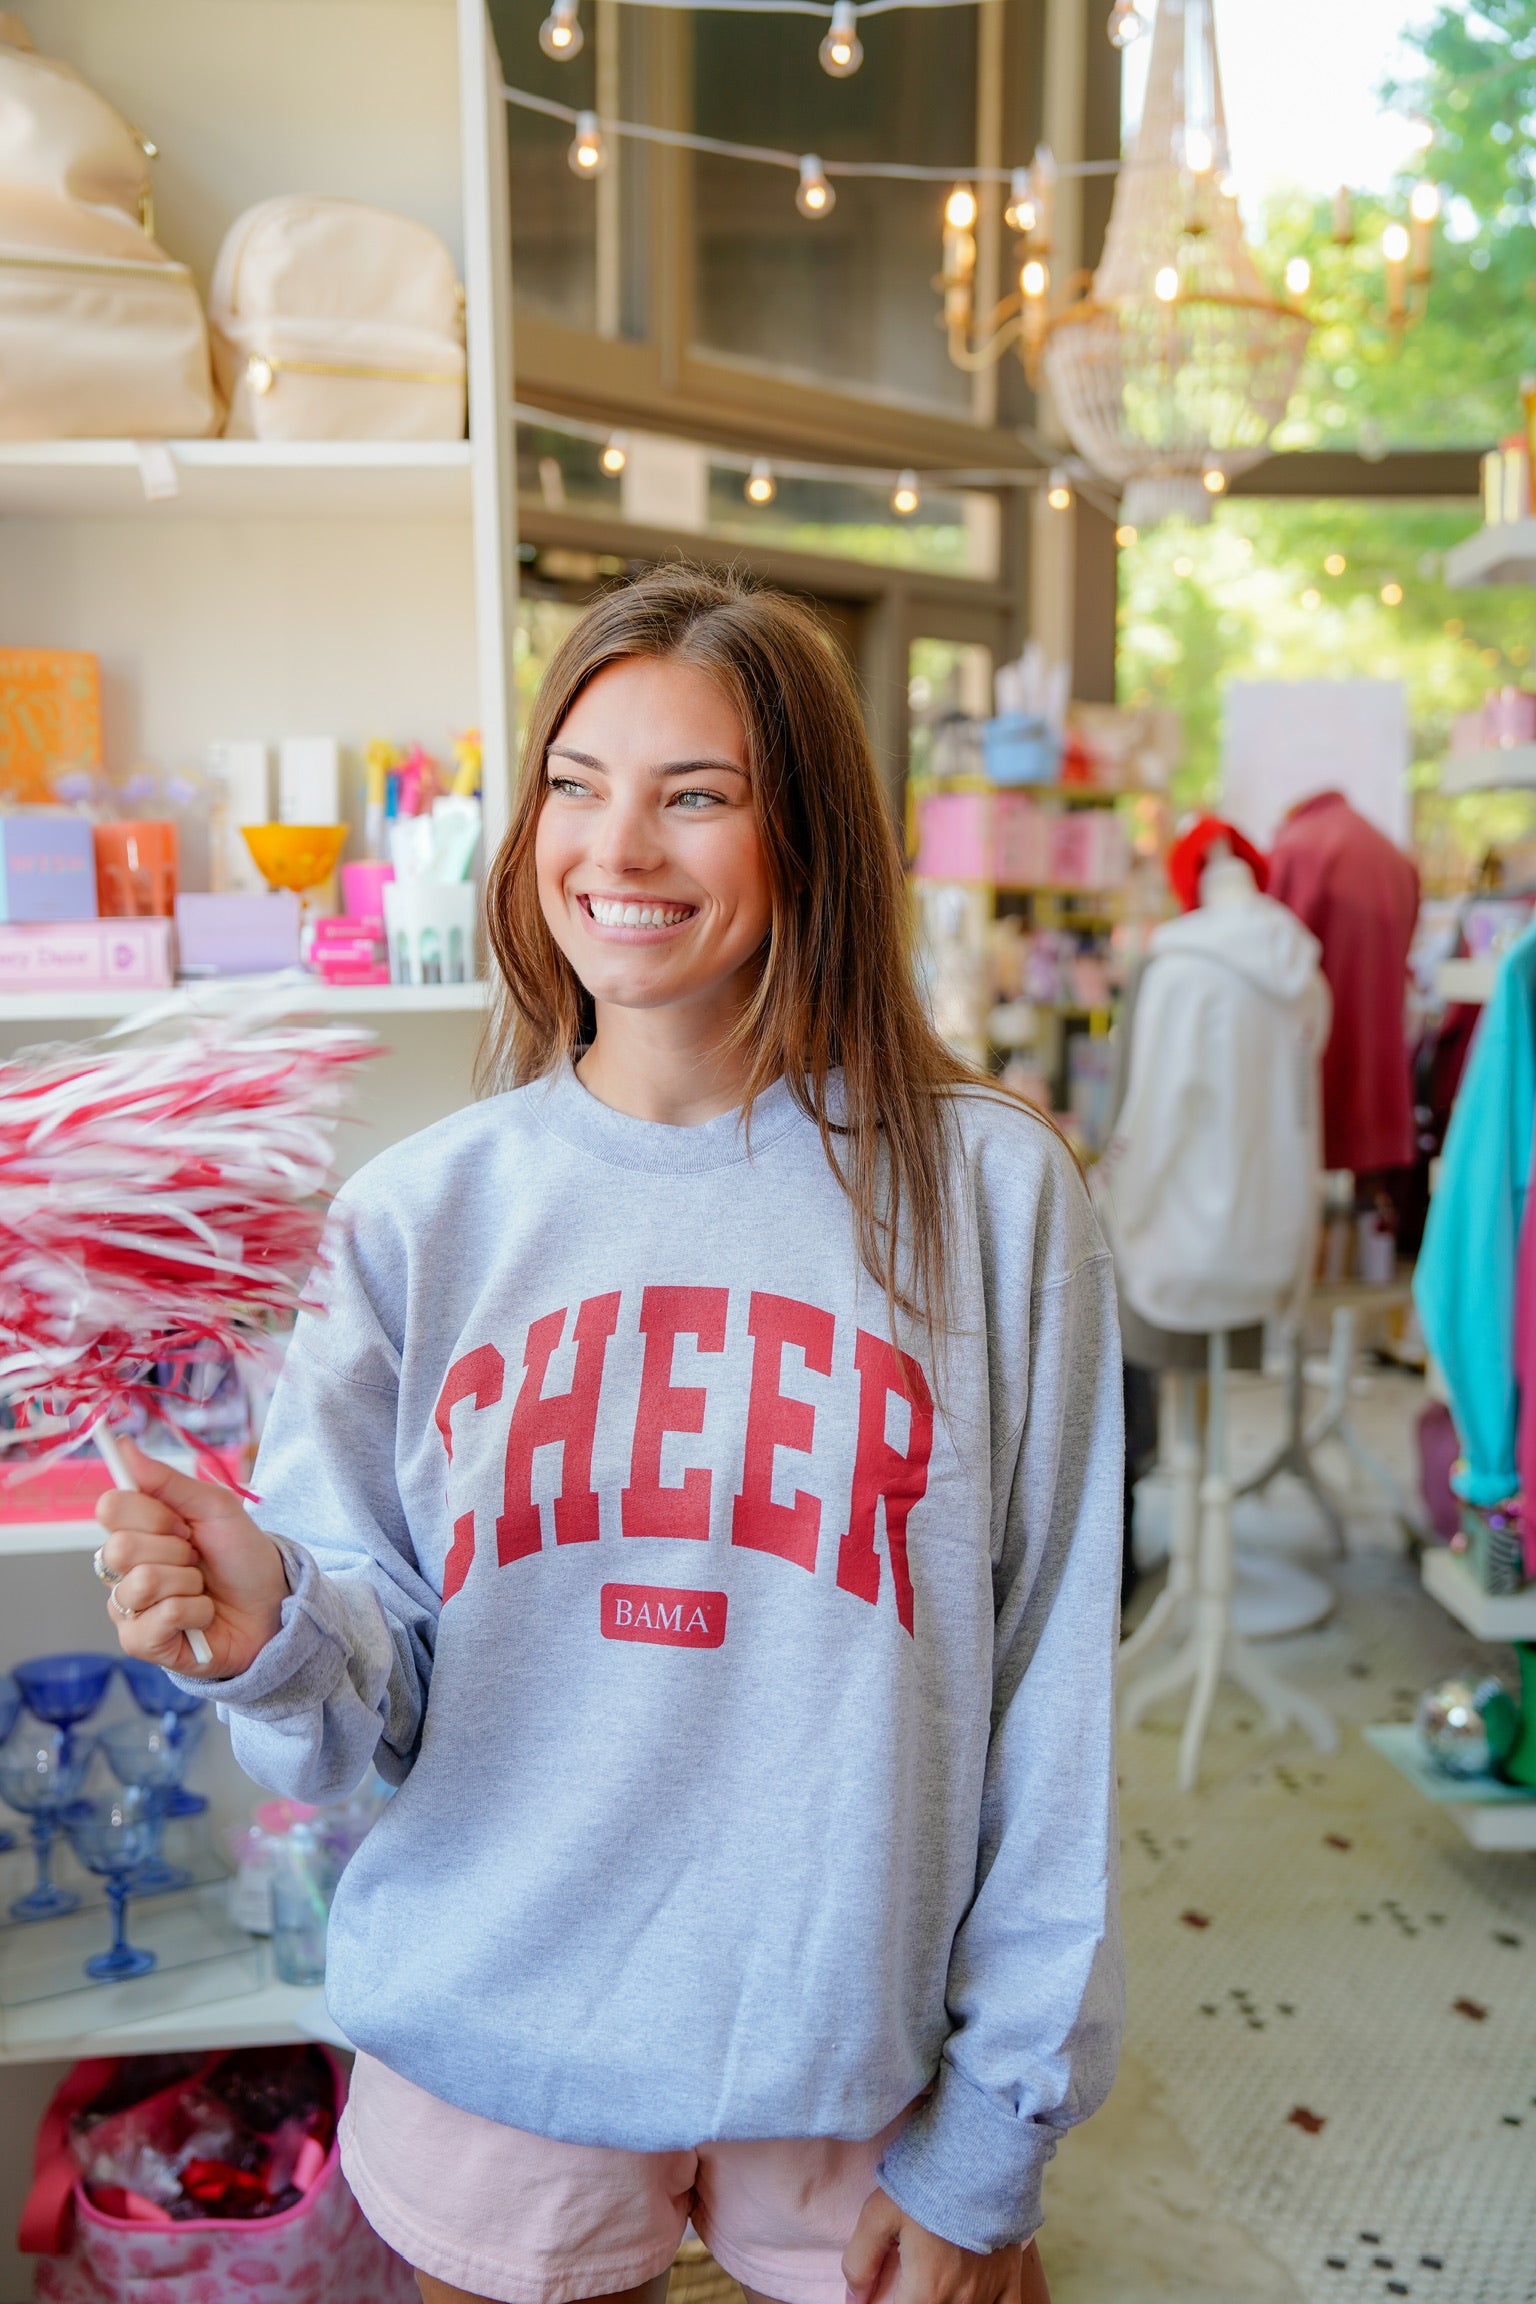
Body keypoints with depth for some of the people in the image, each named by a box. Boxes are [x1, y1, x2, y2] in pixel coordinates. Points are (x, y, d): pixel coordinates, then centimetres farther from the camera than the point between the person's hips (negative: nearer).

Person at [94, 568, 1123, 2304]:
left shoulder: (988, 1192, -11)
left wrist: (994, 2132, -3)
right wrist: (273, 1634, -26)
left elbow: (1048, 1690, -6)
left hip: (857, 2057, -1)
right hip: (490, 2056, 2)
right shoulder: (420, 1213, -6)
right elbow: (386, 1687, -4)